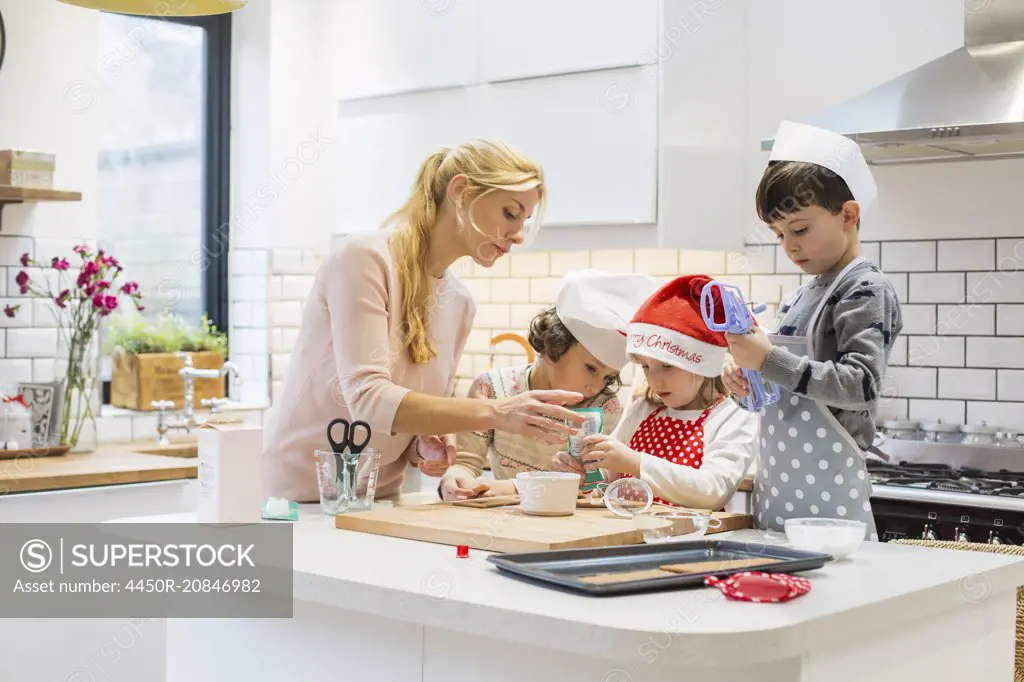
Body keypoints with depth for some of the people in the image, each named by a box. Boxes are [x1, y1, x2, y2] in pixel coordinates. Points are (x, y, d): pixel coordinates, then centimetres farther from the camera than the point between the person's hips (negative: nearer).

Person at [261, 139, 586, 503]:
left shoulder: (459, 303, 7)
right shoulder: (364, 257, -12)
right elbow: (367, 399, -22)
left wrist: (429, 445, -7)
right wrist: (495, 413, -29)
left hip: (376, 501, 7)